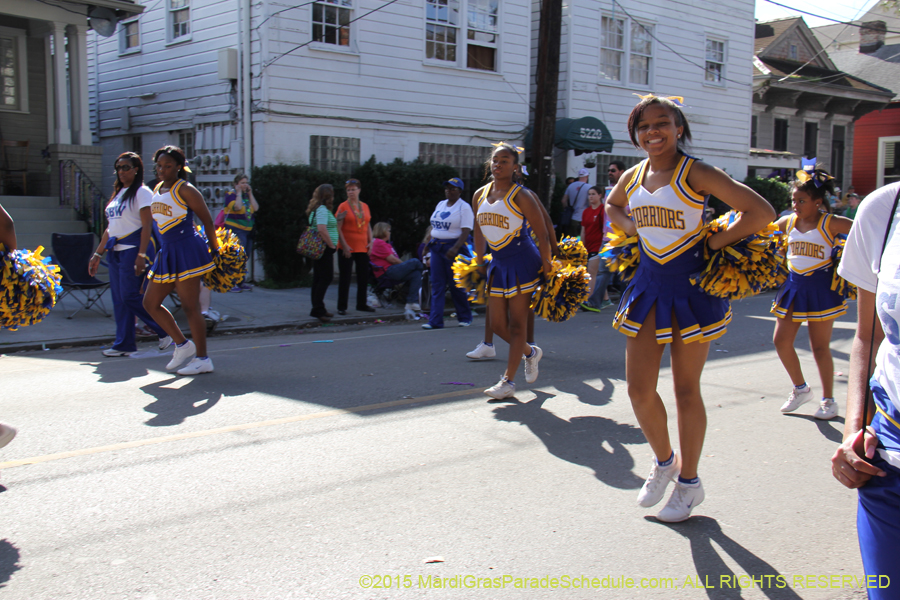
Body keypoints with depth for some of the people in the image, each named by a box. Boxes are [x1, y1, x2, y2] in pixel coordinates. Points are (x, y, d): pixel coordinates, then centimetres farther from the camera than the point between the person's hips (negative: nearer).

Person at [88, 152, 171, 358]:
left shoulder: (142, 192, -6)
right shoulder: (118, 193, 19)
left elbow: (147, 226, -14)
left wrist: (141, 255, -22)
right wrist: (98, 254, 20)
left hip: (133, 249, -8)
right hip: (116, 250, 8)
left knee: (131, 296, -10)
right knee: (119, 298, 6)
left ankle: (166, 331, 3)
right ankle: (124, 344, 11)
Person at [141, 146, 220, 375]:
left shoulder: (185, 190, -10)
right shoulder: (157, 190, 13)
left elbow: (208, 221, -8)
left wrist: (214, 251, -6)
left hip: (187, 251, -9)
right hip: (167, 252, 9)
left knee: (190, 307, -5)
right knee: (150, 303, 9)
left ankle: (203, 359, 4)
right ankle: (183, 345, 21)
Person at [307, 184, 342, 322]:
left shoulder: (315, 209, 17)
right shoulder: (322, 210, -14)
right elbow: (322, 229, -25)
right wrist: (332, 245, -19)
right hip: (325, 249, -10)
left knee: (319, 279, 12)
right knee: (326, 278, -9)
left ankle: (318, 309, 17)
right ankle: (317, 309, -11)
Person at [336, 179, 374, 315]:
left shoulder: (365, 206, 10)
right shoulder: (343, 206, -4)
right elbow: (338, 228, -9)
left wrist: (370, 242, 5)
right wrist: (344, 245, -16)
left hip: (363, 247, 5)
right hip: (348, 248, -5)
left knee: (364, 277, 9)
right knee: (345, 277, -1)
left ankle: (361, 304, 22)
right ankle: (342, 306, 6)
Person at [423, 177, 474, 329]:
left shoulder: (464, 207, -6)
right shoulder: (440, 205, 15)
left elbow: (466, 231, -16)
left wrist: (455, 248, -28)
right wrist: (428, 243, 13)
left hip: (453, 247, -6)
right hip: (436, 247, 6)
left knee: (456, 285, 0)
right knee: (437, 284, 1)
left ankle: (465, 317, 19)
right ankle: (435, 321, -1)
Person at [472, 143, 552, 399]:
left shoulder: (520, 196, -12)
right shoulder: (480, 195, 5)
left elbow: (542, 234, -10)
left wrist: (546, 268, -11)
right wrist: (479, 261, 18)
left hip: (522, 261, -6)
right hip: (498, 263, 7)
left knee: (516, 324, -3)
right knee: (498, 325, 8)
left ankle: (508, 381, 3)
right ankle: (530, 352, 35)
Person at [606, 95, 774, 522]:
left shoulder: (696, 173, -12)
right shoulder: (632, 177, 5)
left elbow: (761, 211, -16)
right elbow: (612, 206, 28)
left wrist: (713, 243, -13)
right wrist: (633, 228, 8)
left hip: (691, 284, -5)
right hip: (648, 281, 5)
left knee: (686, 388, 5)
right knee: (638, 387, 2)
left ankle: (689, 481, 23)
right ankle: (664, 460, 30)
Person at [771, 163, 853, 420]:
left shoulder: (830, 223, -9)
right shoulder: (788, 222, 5)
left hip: (820, 287, -5)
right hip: (794, 285, 5)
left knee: (820, 346, 1)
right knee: (781, 340, 3)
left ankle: (828, 399, 18)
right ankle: (801, 389, 25)